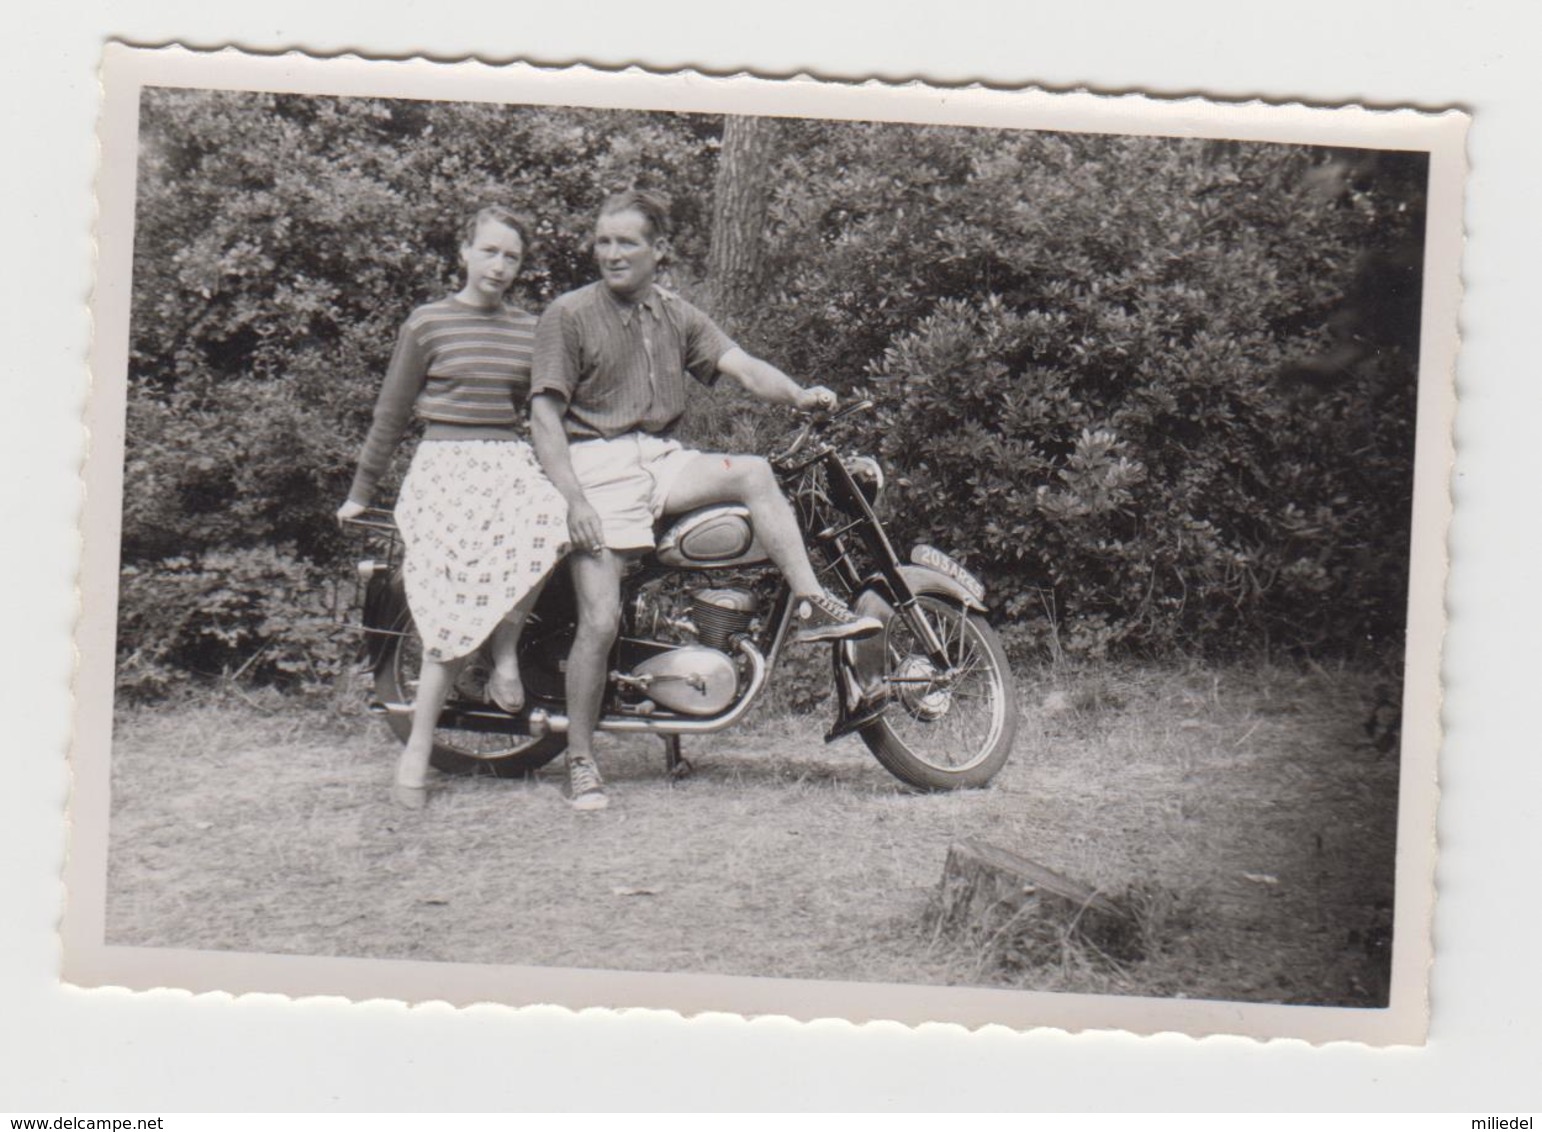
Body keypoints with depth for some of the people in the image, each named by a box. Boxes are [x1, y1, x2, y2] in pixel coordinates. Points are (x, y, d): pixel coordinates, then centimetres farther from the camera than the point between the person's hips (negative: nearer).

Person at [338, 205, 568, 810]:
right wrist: (360, 492, 10)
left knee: (552, 521, -32)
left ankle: (506, 654, -12)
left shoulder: (530, 330, 12)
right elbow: (392, 413, 7)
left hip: (513, 464, 3)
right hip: (447, 466, -3)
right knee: (458, 608, -14)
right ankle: (417, 749, -2)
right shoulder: (428, 324, 1)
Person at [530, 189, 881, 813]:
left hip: (660, 457, 5)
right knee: (601, 621, -13)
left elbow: (739, 363, 0)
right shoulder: (569, 315, -3)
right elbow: (545, 414, -8)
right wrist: (573, 499, -18)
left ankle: (812, 605, -19)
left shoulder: (675, 315, 13)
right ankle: (580, 760, -1)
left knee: (753, 473, -20)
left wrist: (797, 393, -20)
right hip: (596, 465, -5)